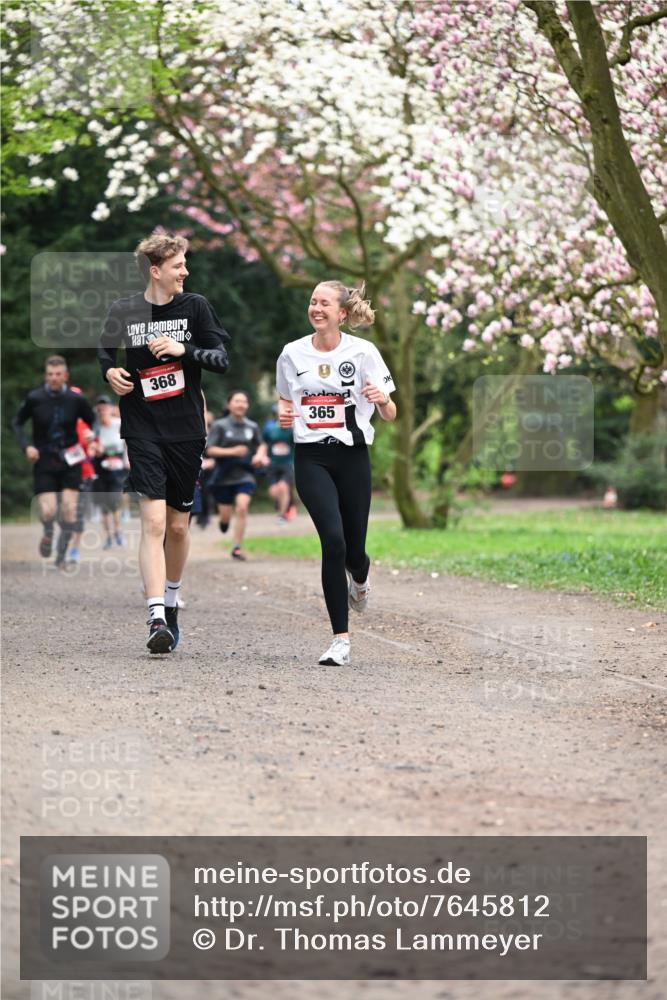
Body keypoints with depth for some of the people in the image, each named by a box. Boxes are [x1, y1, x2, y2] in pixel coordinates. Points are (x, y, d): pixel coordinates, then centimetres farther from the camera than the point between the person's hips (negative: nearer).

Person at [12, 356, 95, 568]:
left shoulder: (76, 400, -4)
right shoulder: (34, 398, -5)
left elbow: (93, 422, 9)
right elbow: (17, 423, 8)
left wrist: (92, 434, -14)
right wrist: (26, 446, -8)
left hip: (70, 462, 1)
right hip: (44, 463, -1)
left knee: (69, 509, -9)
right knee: (48, 511, -12)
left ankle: (61, 555, 10)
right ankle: (47, 534, 25)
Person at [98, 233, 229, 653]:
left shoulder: (195, 306, 1)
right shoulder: (123, 311, 0)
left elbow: (222, 359, -1)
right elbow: (105, 350, 19)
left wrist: (184, 350, -17)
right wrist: (110, 371, -2)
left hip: (187, 430, 2)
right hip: (143, 430, -2)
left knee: (178, 526, 11)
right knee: (154, 521, -15)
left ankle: (171, 604, 33)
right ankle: (157, 619, -19)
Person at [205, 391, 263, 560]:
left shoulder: (252, 427, 5)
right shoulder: (219, 426, -5)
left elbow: (259, 445, 23)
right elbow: (210, 450, -10)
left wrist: (258, 456, 2)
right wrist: (231, 452, -22)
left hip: (244, 475, 1)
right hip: (224, 477, -1)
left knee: (242, 507, -19)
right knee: (226, 515, 3)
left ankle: (237, 548, -12)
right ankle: (223, 520, 43)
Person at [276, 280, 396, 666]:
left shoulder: (363, 352, -3)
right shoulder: (292, 353, 4)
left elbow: (390, 415, -2)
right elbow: (286, 400, 20)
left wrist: (381, 399, -25)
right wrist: (284, 414, -4)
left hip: (352, 456, 0)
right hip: (311, 457, 0)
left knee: (353, 550, 3)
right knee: (333, 539, -18)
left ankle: (359, 578, 45)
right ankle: (342, 640, -14)